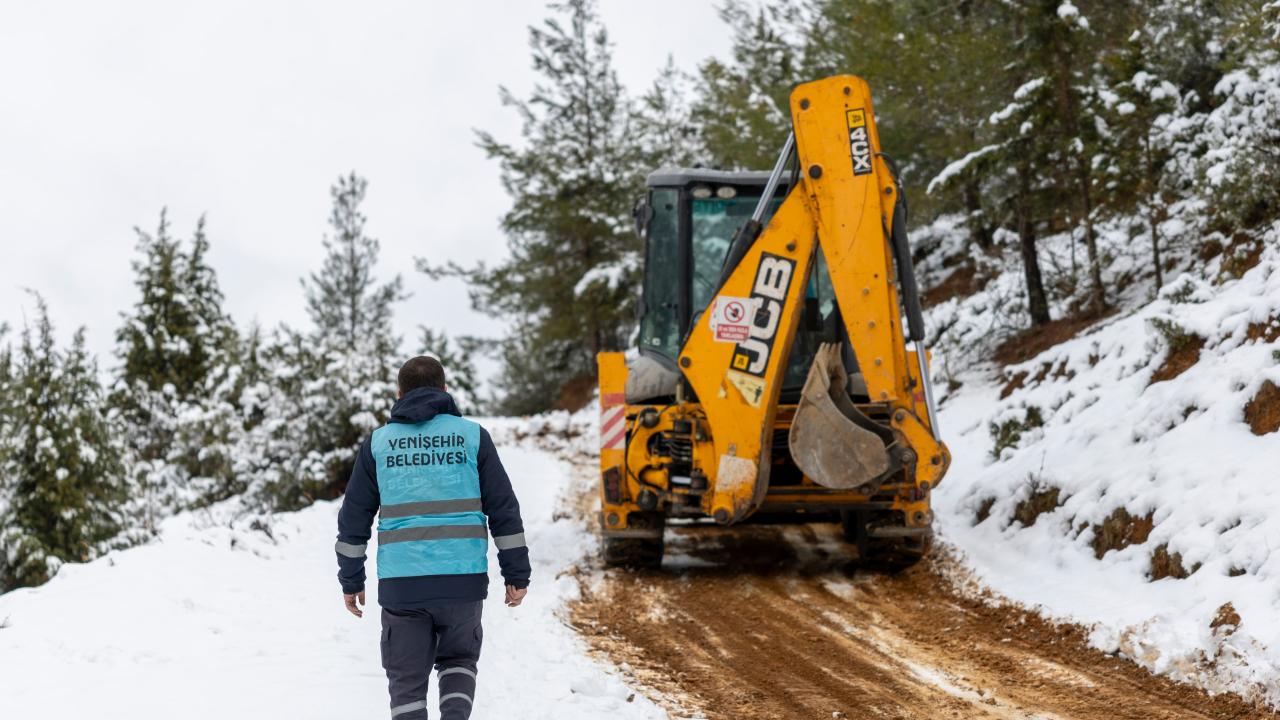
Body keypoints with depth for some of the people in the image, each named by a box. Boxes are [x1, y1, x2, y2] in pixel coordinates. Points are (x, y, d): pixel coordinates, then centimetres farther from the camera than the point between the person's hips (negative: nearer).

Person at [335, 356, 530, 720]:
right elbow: (504, 509, 2)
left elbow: (354, 518, 9)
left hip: (401, 583, 0)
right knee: (458, 660, 22)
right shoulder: (472, 435, 5)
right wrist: (517, 574, 7)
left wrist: (351, 580, 17)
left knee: (407, 678, 12)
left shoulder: (378, 442, 8)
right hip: (463, 579, 0)